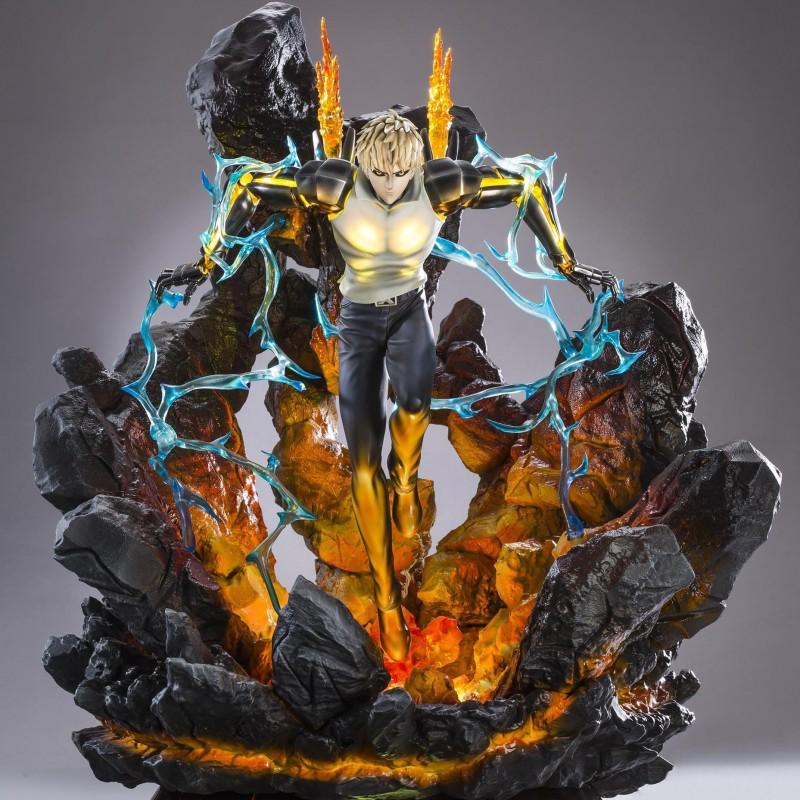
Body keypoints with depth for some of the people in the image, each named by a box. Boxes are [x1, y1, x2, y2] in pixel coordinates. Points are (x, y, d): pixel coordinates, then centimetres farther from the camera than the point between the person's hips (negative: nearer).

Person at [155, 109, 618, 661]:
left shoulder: (443, 183, -21)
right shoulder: (336, 182, -21)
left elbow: (531, 189, -10)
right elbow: (250, 191, -10)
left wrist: (567, 265, -5)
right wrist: (208, 264, -7)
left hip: (411, 311, 0)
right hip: (359, 320, 0)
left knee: (416, 402, -33)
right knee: (364, 465, -9)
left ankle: (406, 480, 3)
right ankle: (387, 597, 2)